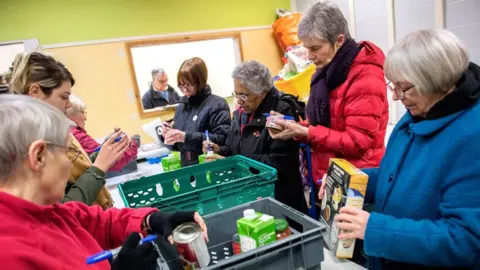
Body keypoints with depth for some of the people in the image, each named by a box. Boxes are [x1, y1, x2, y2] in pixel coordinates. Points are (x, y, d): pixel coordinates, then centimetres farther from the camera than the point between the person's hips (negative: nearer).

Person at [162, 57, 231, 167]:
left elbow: (223, 138, -22)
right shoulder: (181, 106, 10)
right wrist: (170, 136, -4)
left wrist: (186, 137, -24)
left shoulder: (217, 104, -10)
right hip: (186, 166, 5)